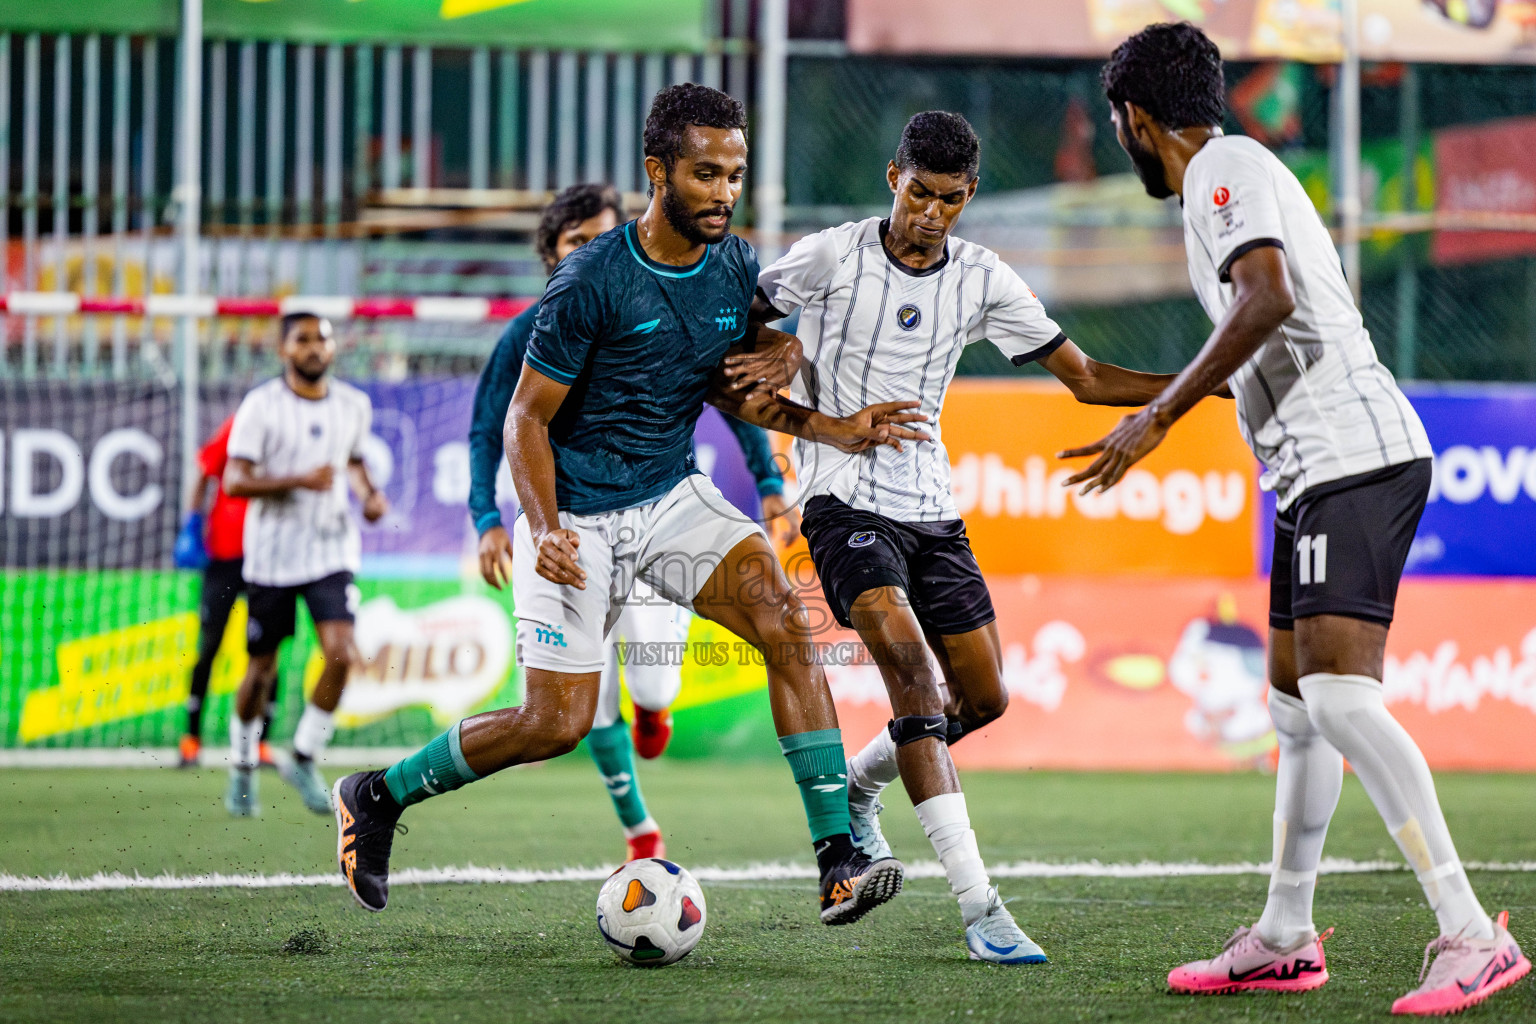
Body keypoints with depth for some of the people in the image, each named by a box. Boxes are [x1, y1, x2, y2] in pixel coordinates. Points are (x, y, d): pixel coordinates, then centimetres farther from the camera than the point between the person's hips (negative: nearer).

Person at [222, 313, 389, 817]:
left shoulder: (354, 406, 5)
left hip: (331, 551, 3)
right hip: (271, 557, -3)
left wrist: (369, 494, 5)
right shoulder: (261, 406, -9)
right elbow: (235, 481, -14)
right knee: (262, 668, 6)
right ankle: (243, 767, 28)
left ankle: (303, 759, 0)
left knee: (341, 654, -16)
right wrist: (299, 480, -25)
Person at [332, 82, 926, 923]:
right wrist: (544, 530, -29)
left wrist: (837, 431, -2)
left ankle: (839, 861, -21)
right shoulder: (592, 279, -20)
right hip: (577, 514, -5)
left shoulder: (736, 268, -2)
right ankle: (377, 796, 17)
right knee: (559, 722, -8)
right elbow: (527, 418, -14)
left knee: (784, 622, -19)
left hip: (673, 495, 5)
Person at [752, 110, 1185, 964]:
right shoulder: (831, 257, -9)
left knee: (983, 698, 6)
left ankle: (856, 784, 38)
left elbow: (1086, 378, 5)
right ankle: (980, 907, -29)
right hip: (846, 501, -6)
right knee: (910, 663, -24)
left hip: (931, 508, 6)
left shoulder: (982, 280, 2)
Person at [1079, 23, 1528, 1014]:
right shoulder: (1236, 168, 24)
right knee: (1298, 702, 15)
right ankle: (1285, 940, 23)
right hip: (1326, 468, 11)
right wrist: (1143, 400, 51)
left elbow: (1268, 300, -24)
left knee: (1340, 691, -19)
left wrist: (1160, 417, -19)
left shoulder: (1224, 166, -6)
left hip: (1352, 453, -11)